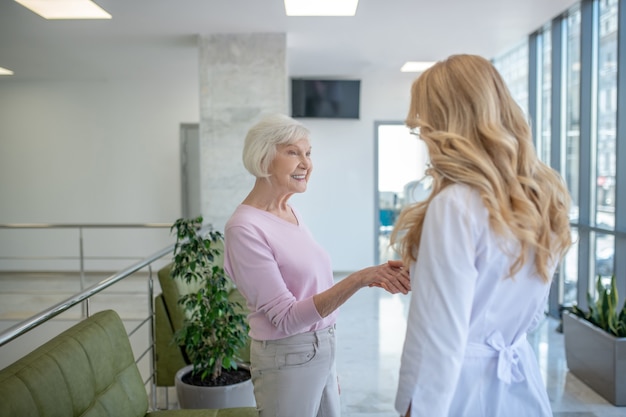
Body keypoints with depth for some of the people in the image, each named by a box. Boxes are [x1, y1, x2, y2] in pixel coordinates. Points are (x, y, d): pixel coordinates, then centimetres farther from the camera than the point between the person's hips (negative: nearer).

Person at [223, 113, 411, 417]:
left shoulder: (291, 214, 4)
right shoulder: (244, 227, -20)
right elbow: (286, 318, -23)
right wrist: (359, 279, -32)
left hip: (322, 352, 7)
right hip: (288, 361, -7)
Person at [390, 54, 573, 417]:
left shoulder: (455, 206, -24)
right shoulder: (544, 195, 1)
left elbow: (439, 338, -22)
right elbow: (531, 313, 12)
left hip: (463, 386, -7)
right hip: (521, 382, 8)